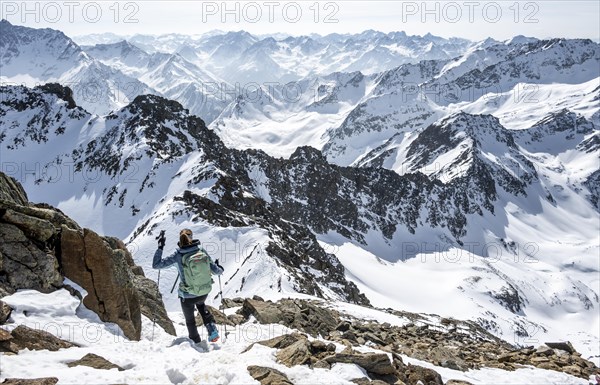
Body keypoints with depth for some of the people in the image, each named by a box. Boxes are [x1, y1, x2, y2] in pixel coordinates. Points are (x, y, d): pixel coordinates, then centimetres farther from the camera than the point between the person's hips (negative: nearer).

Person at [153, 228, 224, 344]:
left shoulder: (178, 256, -19)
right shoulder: (202, 251, -13)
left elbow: (156, 265, -13)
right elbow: (215, 270, -7)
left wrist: (160, 247, -7)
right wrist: (220, 269, 16)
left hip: (187, 296, -3)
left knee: (190, 320, 25)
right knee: (200, 304, 39)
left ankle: (196, 343, 42)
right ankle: (212, 331, 27)